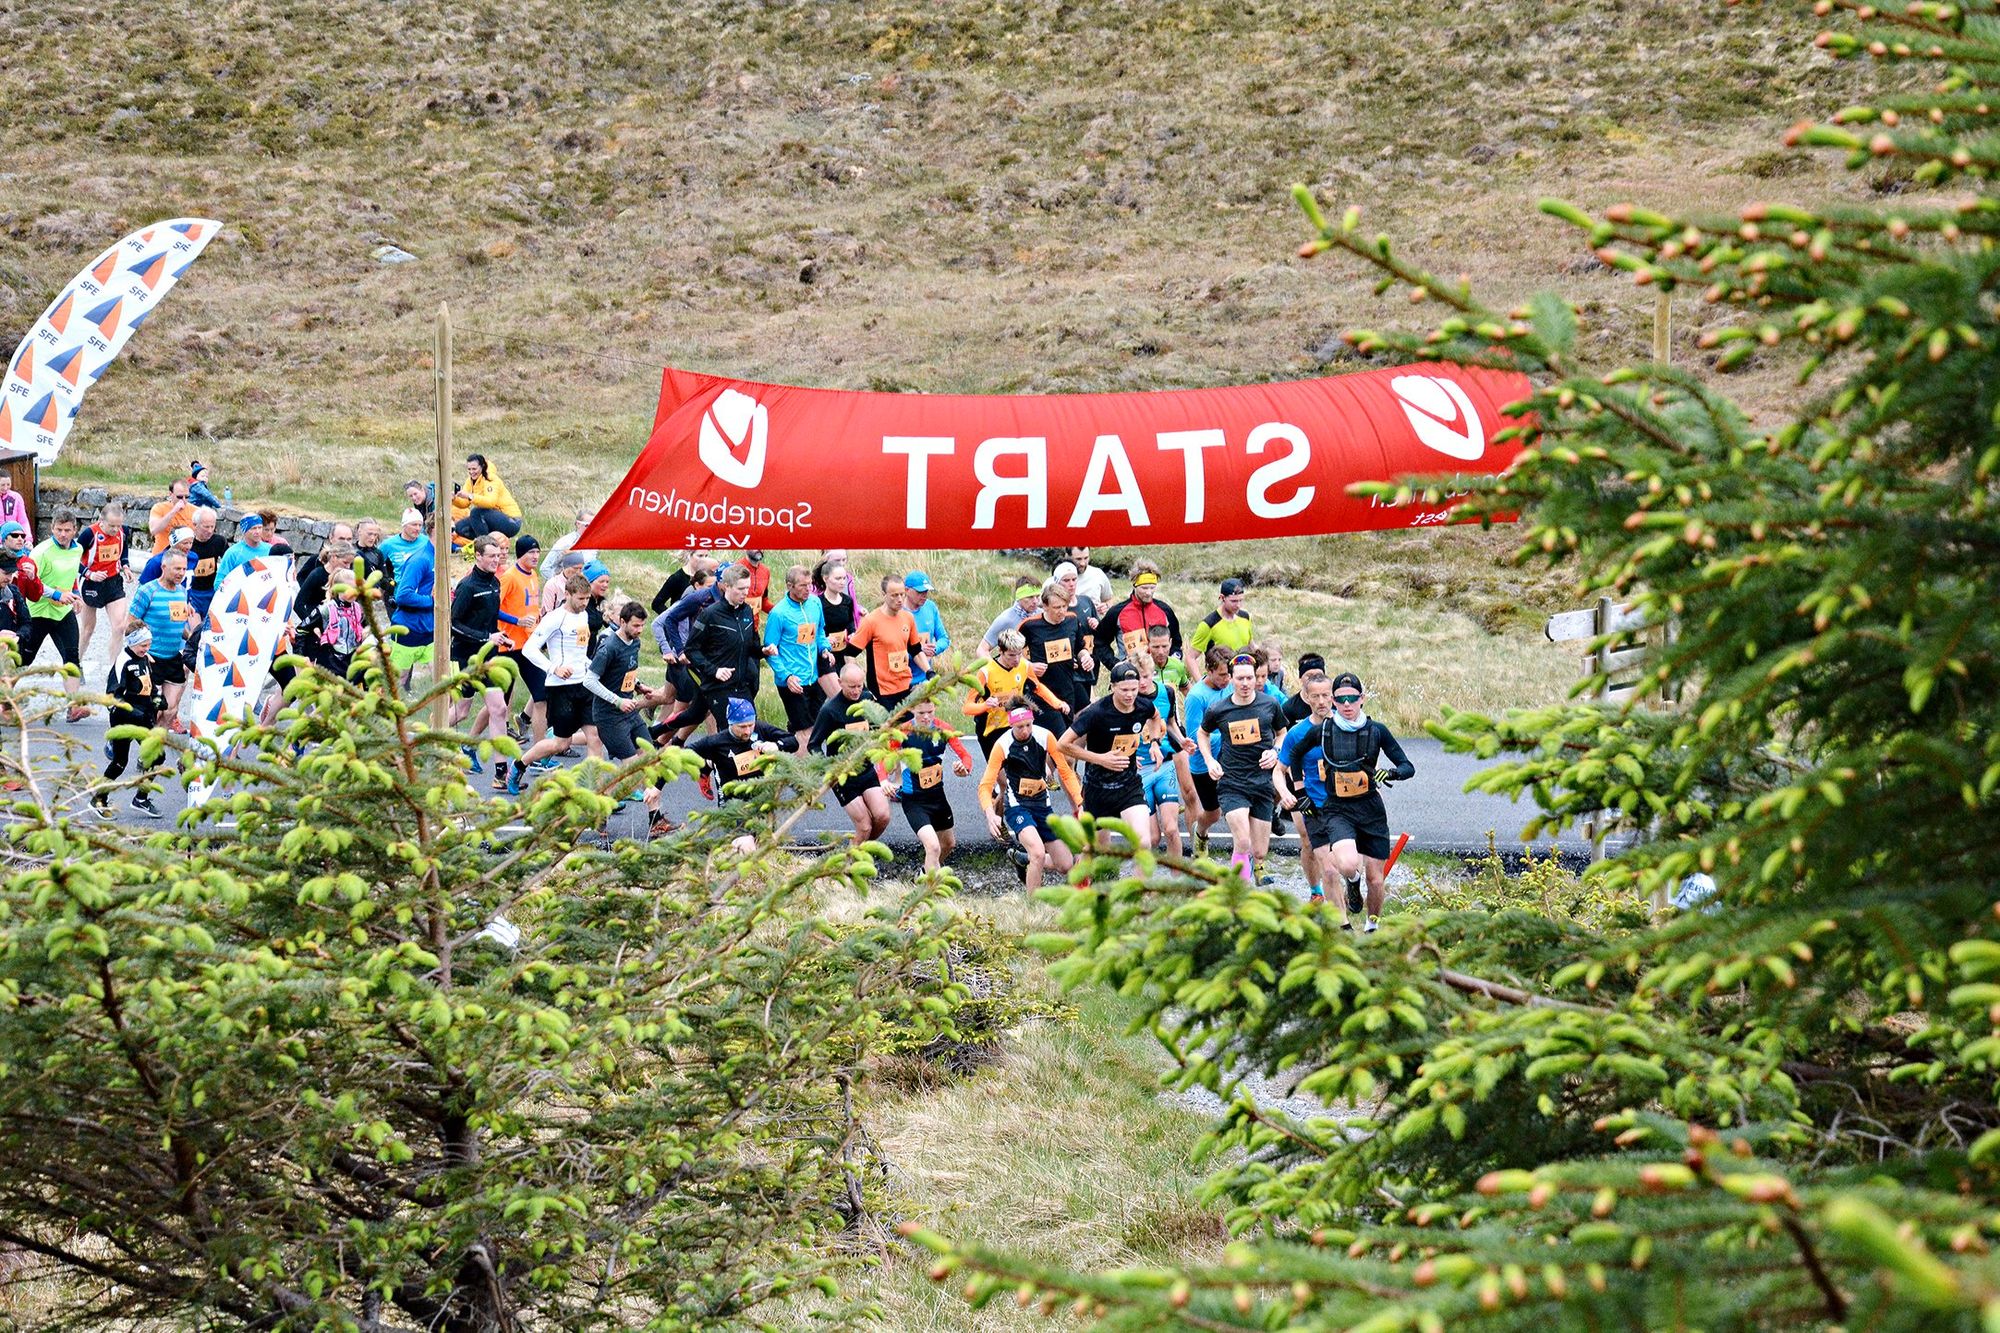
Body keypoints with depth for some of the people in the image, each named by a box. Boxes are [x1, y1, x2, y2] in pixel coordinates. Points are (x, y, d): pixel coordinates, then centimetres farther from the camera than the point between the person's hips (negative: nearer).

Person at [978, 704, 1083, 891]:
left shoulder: (1044, 736, -9)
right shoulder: (1002, 745, -15)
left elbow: (1065, 771, 0)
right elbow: (985, 785, -15)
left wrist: (1080, 804, -8)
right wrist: (990, 814, -33)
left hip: (1042, 806, 4)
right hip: (1017, 807, -4)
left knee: (1065, 866, 2)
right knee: (1038, 854, -29)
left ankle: (1025, 860, 30)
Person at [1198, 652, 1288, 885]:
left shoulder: (1270, 704, 0)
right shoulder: (1217, 710, -3)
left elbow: (1283, 734, 17)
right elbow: (1203, 733, 18)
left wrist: (1275, 752, -2)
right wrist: (1210, 761, 4)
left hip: (1263, 784, 2)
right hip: (1231, 783, -2)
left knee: (1259, 853, 3)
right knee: (1243, 845, -19)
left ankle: (1257, 866, 36)